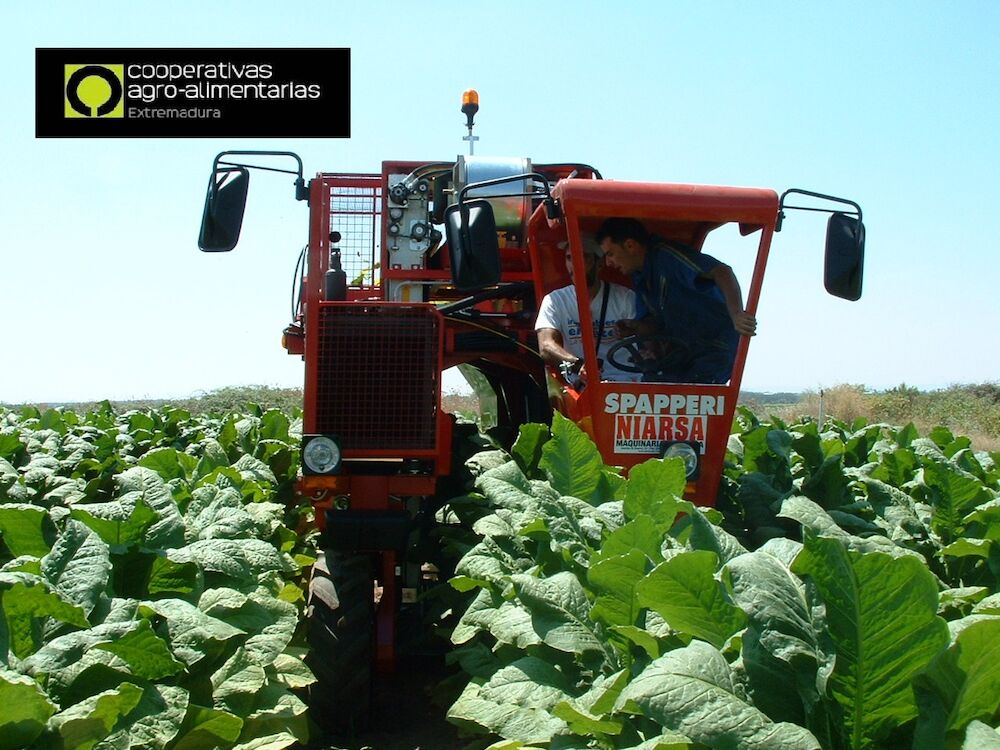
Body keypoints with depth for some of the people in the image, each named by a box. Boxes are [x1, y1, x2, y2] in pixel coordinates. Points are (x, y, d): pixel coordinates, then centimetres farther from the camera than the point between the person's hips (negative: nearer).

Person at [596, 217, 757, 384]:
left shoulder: (667, 255, -22)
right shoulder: (640, 279, 7)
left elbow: (722, 272, -34)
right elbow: (656, 322, 12)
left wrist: (736, 314, -48)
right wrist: (635, 327, -11)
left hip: (719, 346, -9)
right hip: (684, 348, 9)